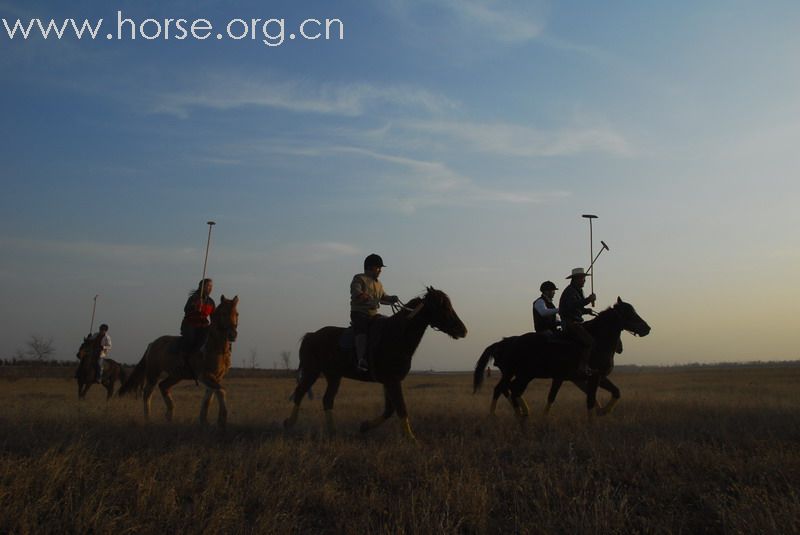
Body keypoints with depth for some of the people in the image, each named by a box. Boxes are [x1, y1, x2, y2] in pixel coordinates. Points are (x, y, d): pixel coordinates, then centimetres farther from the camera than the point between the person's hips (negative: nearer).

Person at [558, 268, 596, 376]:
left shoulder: (578, 291, 19)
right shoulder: (570, 291, -12)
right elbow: (572, 306, -29)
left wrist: (587, 311, 13)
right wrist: (588, 300, -26)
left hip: (575, 323, 11)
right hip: (570, 323, -11)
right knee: (589, 341, -20)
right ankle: (582, 367, -20)